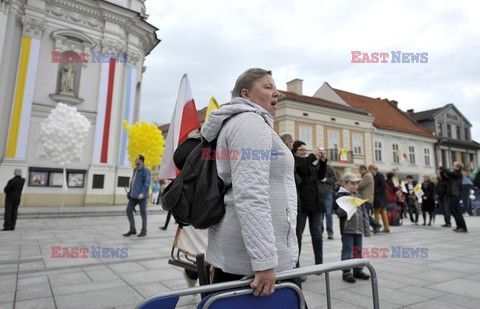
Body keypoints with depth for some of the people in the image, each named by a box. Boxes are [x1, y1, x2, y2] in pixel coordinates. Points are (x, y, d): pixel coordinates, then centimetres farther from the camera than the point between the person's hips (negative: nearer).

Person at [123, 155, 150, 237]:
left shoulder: (145, 170, -9)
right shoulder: (136, 170, 16)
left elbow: (147, 183, -17)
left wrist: (143, 193, -26)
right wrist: (130, 192, 16)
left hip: (141, 195, -8)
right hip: (134, 195, 8)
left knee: (143, 213, 1)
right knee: (129, 210, 3)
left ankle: (144, 231, 12)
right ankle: (132, 229, 13)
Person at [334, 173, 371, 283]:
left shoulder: (358, 196, 13)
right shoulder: (340, 196, -6)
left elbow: (364, 213, 15)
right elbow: (338, 212, -12)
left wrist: (366, 228, 12)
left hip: (359, 229, 6)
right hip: (347, 229, -6)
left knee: (358, 251, 14)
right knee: (347, 251, -1)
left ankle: (358, 270, 27)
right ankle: (346, 272, 8)